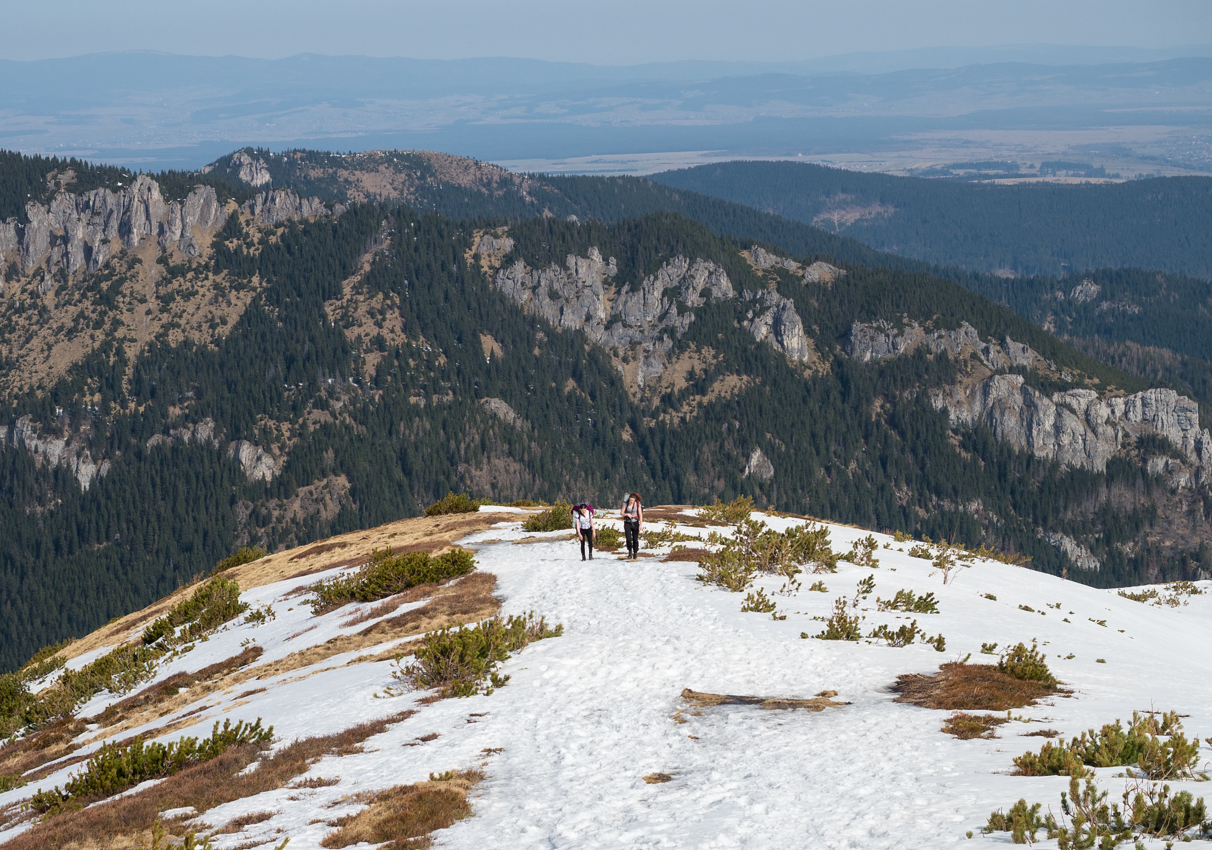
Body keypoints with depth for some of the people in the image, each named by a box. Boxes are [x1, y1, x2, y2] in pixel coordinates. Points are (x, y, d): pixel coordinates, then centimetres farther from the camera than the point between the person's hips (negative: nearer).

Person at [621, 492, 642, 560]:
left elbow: (640, 514, -3)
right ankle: (630, 552, 7)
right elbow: (622, 513, 4)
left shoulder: (638, 504, -3)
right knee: (628, 539, -10)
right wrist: (627, 514, -17)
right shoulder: (626, 504, 0)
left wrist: (641, 524, -10)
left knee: (635, 539, 3)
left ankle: (635, 553, 15)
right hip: (627, 523, 0)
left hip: (635, 523, 0)